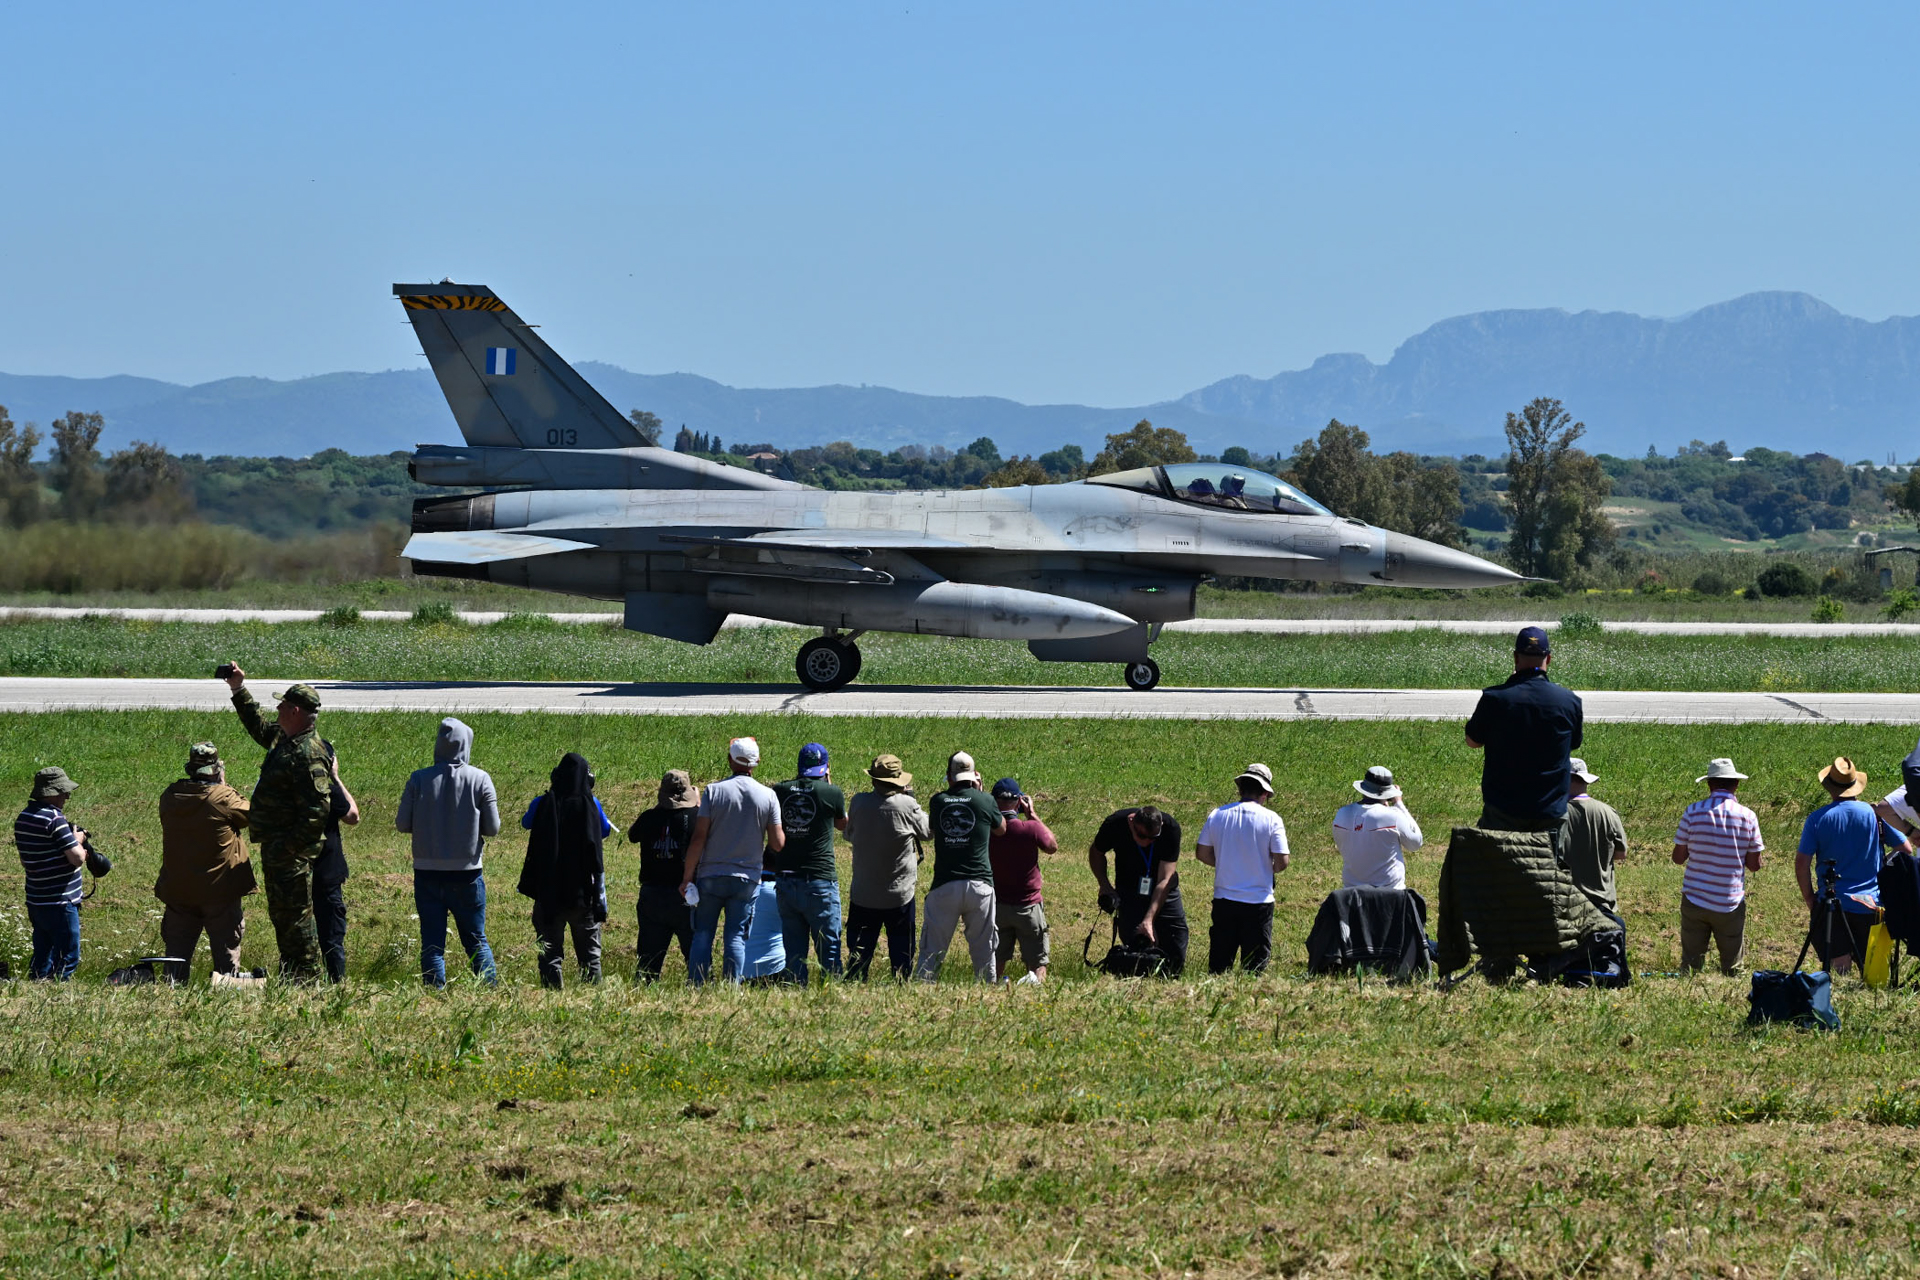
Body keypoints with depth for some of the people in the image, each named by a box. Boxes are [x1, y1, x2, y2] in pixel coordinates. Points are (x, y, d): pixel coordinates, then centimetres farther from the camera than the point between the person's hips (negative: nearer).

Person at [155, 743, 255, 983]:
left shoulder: (170, 796, -3)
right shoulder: (223, 797, -16)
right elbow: (249, 815, 0)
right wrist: (223, 785, 7)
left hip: (177, 889, 4)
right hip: (219, 890, -4)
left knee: (177, 947, 12)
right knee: (226, 948, 6)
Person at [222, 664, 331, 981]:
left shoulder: (308, 754, -21)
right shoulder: (283, 738, 10)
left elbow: (317, 809, -26)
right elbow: (257, 726, 35)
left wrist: (291, 846, -25)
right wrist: (239, 690, 32)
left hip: (293, 852, -11)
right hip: (275, 847, 11)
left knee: (295, 916, -5)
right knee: (280, 916, 17)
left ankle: (305, 977, 0)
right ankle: (289, 975, 26)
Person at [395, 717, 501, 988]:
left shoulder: (419, 779, -5)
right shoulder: (480, 780, -6)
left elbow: (402, 824, -3)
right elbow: (493, 828, -4)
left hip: (427, 873, 0)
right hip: (467, 874, 0)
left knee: (432, 943, 5)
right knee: (476, 940, 10)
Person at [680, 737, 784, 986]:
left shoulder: (713, 791, -5)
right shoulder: (768, 796, -1)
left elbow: (698, 838, -8)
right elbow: (777, 844, -2)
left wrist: (687, 876, -3)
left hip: (711, 875, -1)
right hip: (747, 879, 1)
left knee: (702, 934, 6)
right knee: (736, 937, 4)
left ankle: (695, 987, 1)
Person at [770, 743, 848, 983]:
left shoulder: (779, 791, 1)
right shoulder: (832, 793, -7)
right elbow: (842, 824, 14)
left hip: (785, 880, 3)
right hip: (820, 881, -3)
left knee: (793, 949, 10)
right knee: (829, 948, 3)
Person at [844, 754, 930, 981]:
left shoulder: (859, 803, -7)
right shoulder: (907, 805, -15)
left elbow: (849, 834, 9)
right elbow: (928, 832, 3)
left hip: (863, 894, 2)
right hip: (900, 895, -2)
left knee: (859, 951, 9)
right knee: (901, 952, 8)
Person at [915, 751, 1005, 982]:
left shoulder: (937, 801, 2)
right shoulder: (984, 800, -2)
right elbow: (1001, 829, 16)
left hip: (944, 885, 1)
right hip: (979, 884, -1)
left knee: (932, 948, 5)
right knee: (984, 948, 9)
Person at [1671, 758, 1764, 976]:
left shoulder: (1694, 811, -6)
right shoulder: (1747, 816, -4)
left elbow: (1678, 857, 0)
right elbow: (1754, 865, 0)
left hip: (1694, 900, 0)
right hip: (1731, 903, 0)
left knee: (1690, 962, 8)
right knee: (1732, 968, 9)